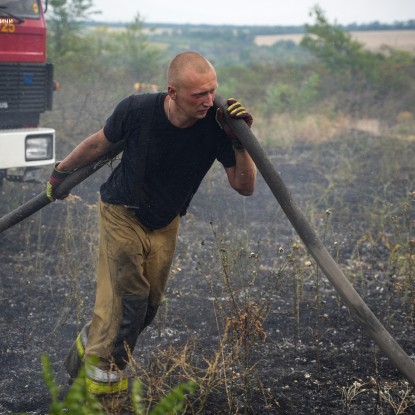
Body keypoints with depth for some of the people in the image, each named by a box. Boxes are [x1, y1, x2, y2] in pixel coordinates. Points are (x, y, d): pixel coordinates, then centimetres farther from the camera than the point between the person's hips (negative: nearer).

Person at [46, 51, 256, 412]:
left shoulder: (217, 124, -23)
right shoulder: (137, 110, -26)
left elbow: (244, 186, -18)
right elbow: (100, 143, -5)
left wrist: (240, 142, -34)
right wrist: (62, 172, 9)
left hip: (166, 224, 4)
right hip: (122, 213, -3)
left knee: (149, 305, 10)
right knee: (127, 299, -8)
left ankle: (89, 348, 34)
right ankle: (103, 381, 11)